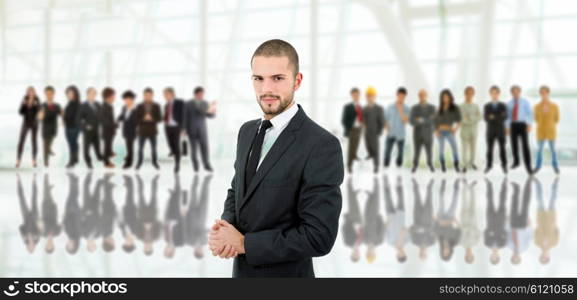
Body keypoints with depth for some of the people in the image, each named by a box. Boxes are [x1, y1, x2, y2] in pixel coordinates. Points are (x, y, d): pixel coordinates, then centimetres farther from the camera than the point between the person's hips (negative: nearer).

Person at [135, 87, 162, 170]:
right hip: (142, 131, 0)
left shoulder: (156, 106, 2)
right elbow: (136, 119, 0)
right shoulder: (139, 106, 1)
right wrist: (143, 119, -18)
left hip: (152, 131, 0)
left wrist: (152, 119, -16)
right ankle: (139, 162, 17)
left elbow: (159, 119, 0)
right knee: (140, 148, 3)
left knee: (153, 148, 6)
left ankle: (155, 162, 20)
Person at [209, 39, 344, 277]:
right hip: (241, 269, 6)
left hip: (285, 273, -6)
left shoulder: (322, 146, -21)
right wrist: (224, 227, -7)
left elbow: (319, 236, -24)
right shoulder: (247, 131, 3)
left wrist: (245, 243, -19)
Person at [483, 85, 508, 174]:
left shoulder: (503, 105, 3)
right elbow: (486, 118, -8)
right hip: (490, 131, 0)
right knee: (489, 149, 2)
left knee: (502, 148, 3)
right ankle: (489, 165, 11)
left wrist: (493, 117, -19)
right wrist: (498, 118, -18)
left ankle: (504, 165, 12)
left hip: (501, 131, 0)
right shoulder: (487, 106, 4)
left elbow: (504, 118, -9)